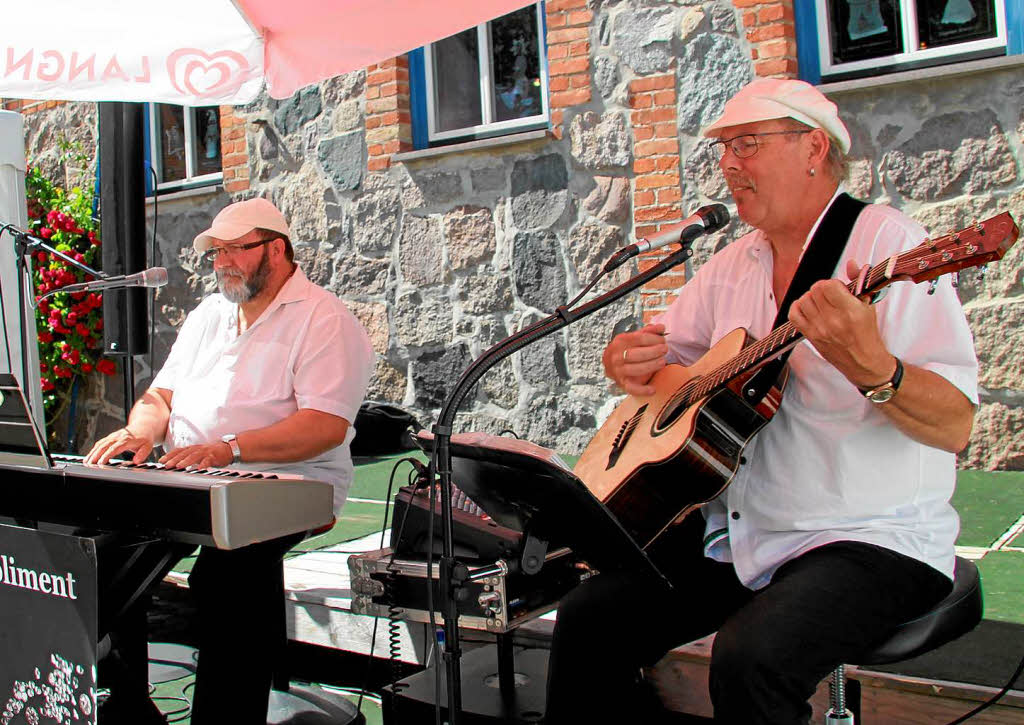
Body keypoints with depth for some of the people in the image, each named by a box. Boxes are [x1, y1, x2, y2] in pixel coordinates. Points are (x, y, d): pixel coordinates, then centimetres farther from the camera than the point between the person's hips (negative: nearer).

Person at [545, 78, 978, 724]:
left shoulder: (886, 243, -12)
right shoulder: (735, 265, 11)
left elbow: (955, 426, -19)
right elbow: (658, 353, 22)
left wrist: (870, 366, -40)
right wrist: (626, 357, -3)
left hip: (871, 541, -7)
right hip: (736, 532, 7)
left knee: (750, 659, -31)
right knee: (587, 619, -3)